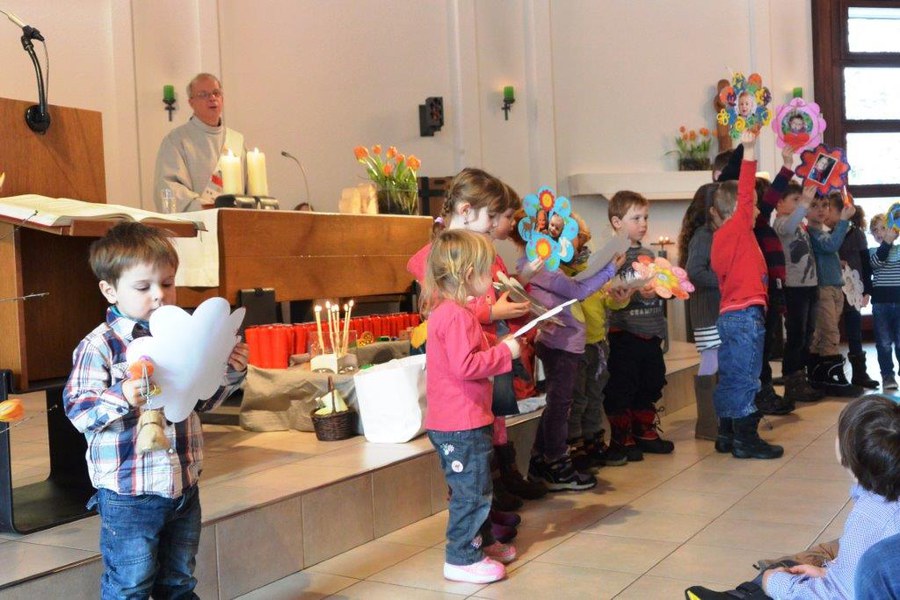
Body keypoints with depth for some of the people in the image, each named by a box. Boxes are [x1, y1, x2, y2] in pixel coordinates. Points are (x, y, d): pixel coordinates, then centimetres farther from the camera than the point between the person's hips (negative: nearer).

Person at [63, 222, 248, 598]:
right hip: (127, 494, -5)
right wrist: (122, 398, -31)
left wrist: (229, 374, -1)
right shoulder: (99, 345, -11)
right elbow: (77, 409, -15)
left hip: (183, 485, 5)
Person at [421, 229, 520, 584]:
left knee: (474, 488, 22)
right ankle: (462, 559, 7)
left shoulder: (445, 310, 13)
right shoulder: (457, 316, -21)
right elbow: (465, 366, -28)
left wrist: (498, 349, 13)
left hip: (459, 421, 11)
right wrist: (505, 351, -17)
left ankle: (481, 542, 35)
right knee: (472, 491, -2)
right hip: (462, 424, -11)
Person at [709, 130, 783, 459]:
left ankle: (726, 435, 20)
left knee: (729, 376, 12)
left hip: (729, 314, 9)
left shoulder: (723, 236, 14)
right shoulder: (738, 228, -9)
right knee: (745, 377, -5)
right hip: (746, 314, -9)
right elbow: (745, 190, -16)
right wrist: (749, 150, -16)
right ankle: (746, 439, -1)